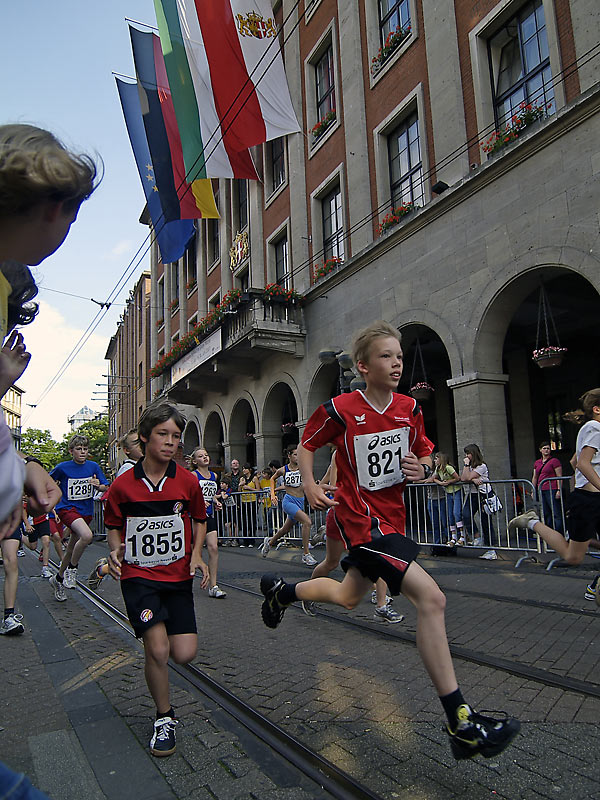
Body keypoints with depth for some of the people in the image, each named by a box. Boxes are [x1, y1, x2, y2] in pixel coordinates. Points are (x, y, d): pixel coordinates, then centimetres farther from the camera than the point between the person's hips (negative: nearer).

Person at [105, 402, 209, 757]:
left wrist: (196, 555, -4)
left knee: (185, 654, -4)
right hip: (139, 576, -1)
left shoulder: (188, 481, -5)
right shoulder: (123, 485, -7)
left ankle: (161, 636, 33)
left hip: (178, 576, 2)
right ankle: (165, 718, 14)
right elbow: (114, 525, 8)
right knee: (158, 650, -13)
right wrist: (116, 551, -12)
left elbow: (200, 520, 10)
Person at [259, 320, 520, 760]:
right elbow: (306, 445, 2)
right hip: (362, 518, -7)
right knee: (431, 597, -19)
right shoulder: (340, 409, -13)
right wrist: (311, 485, -12)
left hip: (392, 515, 7)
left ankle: (280, 590, 52)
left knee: (349, 596, 25)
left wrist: (423, 468, -9)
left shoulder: (409, 407, 0)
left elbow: (425, 452, 13)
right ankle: (460, 722, -9)